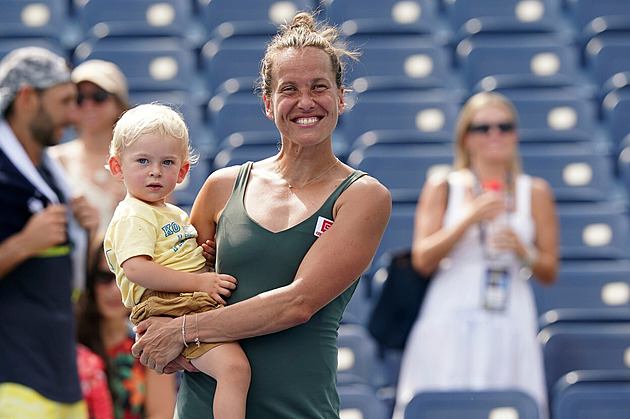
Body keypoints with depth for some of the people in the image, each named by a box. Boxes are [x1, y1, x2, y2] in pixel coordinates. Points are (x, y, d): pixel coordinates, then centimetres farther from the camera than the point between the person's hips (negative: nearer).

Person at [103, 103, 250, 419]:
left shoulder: (174, 214, 26)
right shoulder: (132, 217, -5)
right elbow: (135, 268, -20)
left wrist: (205, 251, 15)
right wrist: (199, 282, -20)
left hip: (196, 301, 10)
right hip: (168, 307, -10)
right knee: (234, 367, -28)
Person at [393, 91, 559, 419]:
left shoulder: (535, 192, 12)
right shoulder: (441, 189, 9)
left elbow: (549, 272, 12)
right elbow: (422, 259, -2)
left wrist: (523, 253, -8)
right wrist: (469, 219, -11)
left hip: (510, 326, 1)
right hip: (449, 323, -1)